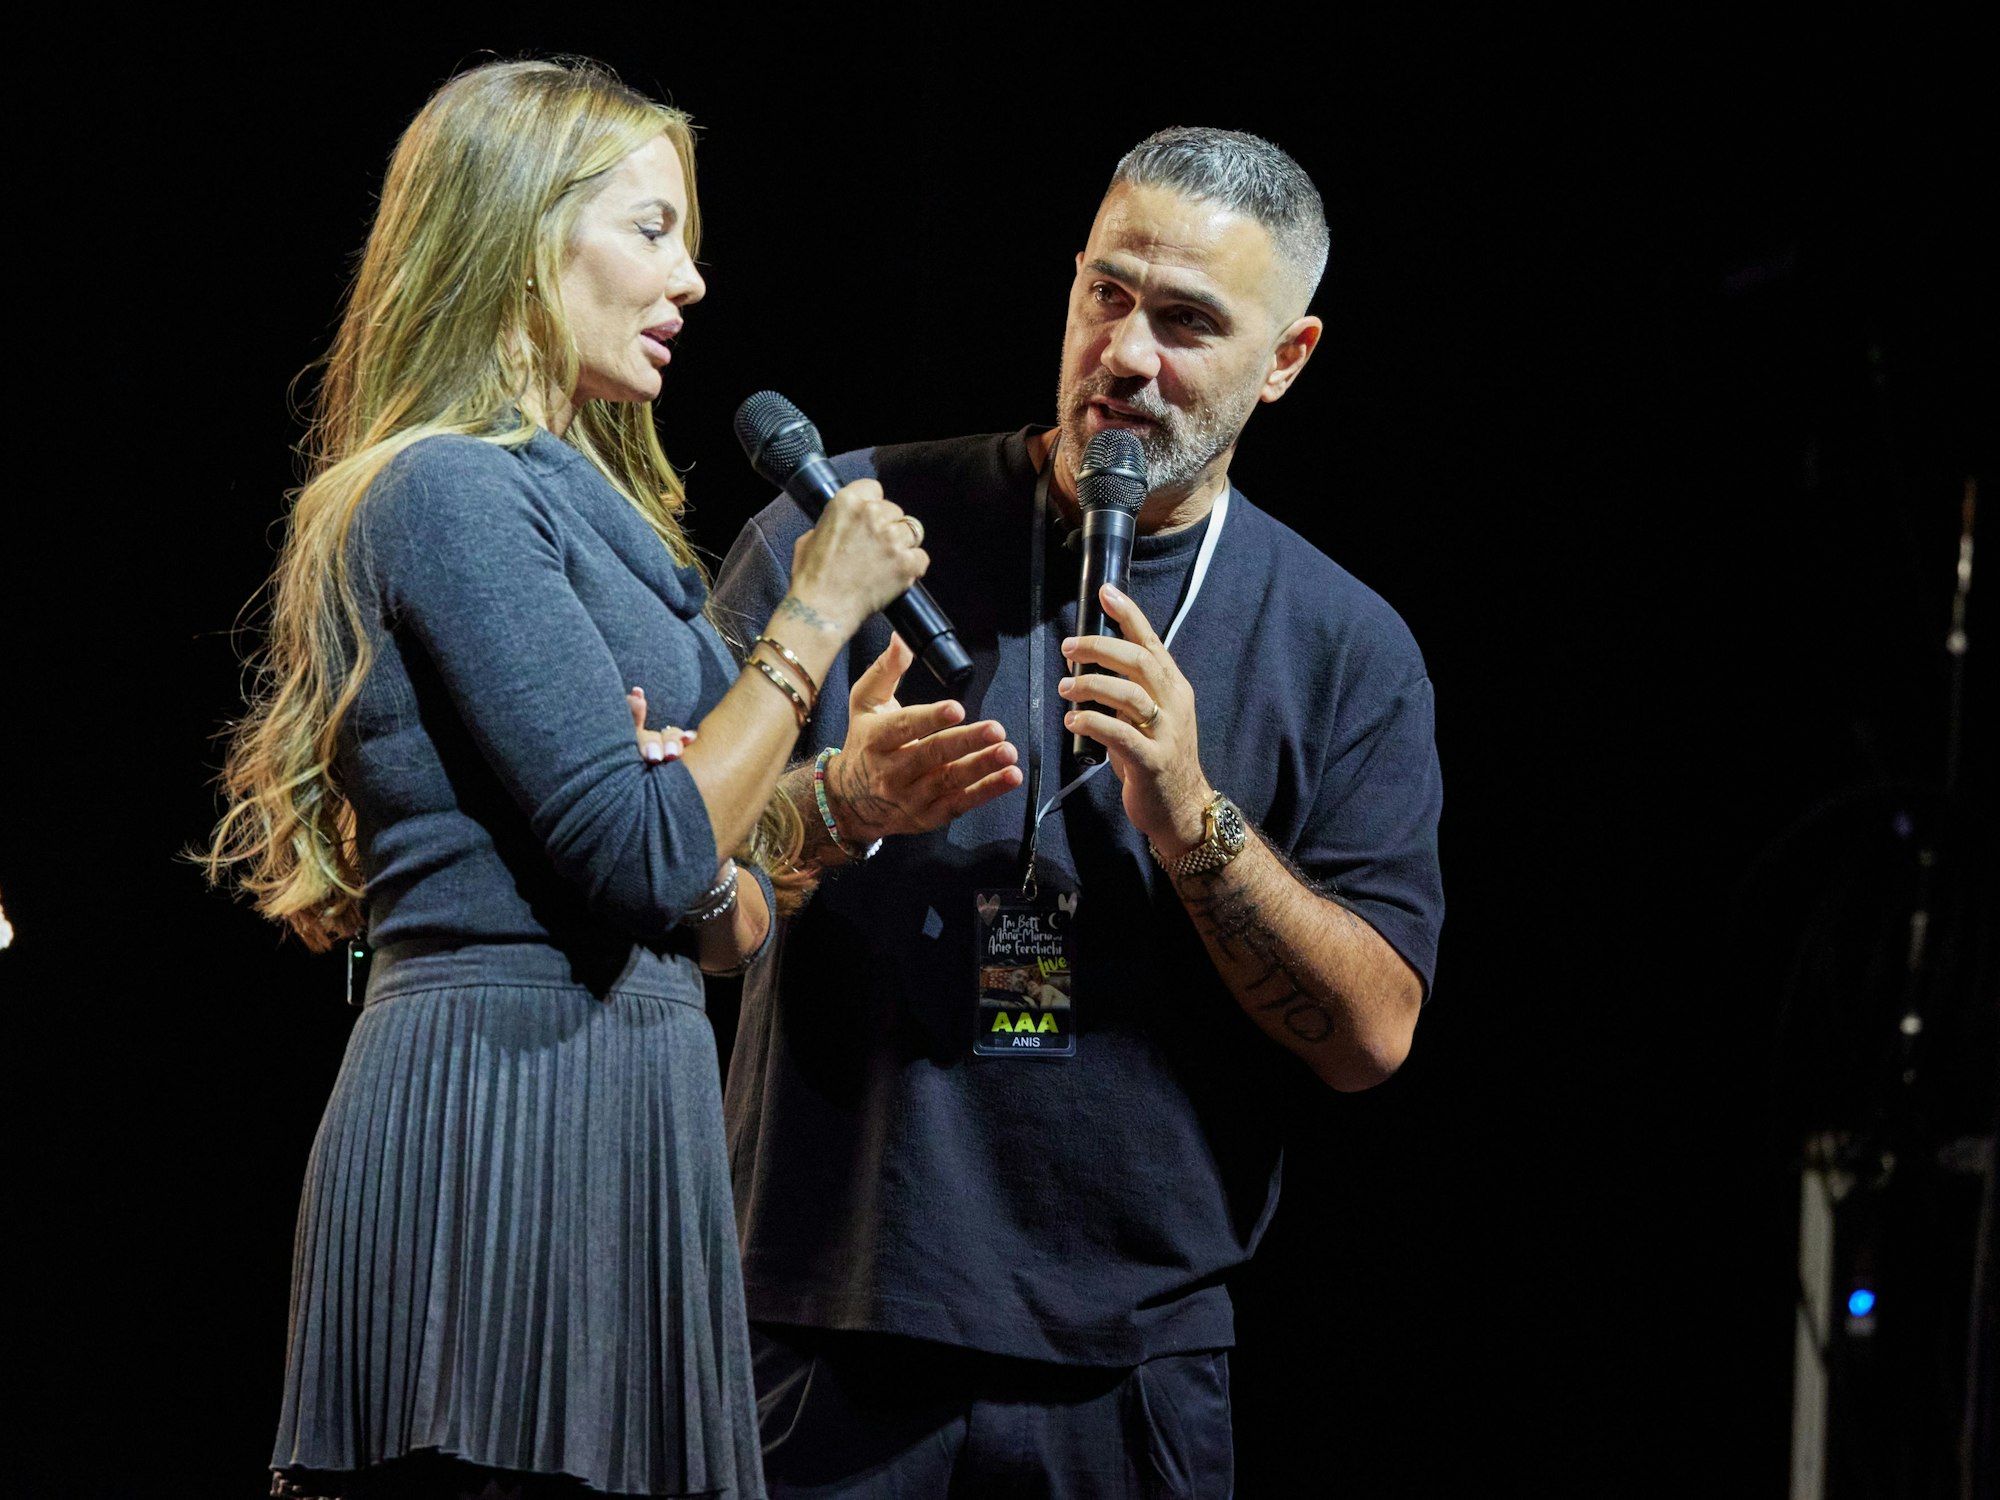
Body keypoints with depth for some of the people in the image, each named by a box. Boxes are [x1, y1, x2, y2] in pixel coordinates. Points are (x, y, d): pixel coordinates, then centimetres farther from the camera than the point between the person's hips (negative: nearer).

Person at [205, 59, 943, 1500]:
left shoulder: (568, 507, 21)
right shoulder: (456, 492, -9)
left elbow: (724, 919, 18)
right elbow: (644, 865, -17)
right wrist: (813, 617, -7)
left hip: (608, 1110, 10)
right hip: (510, 1104, -10)